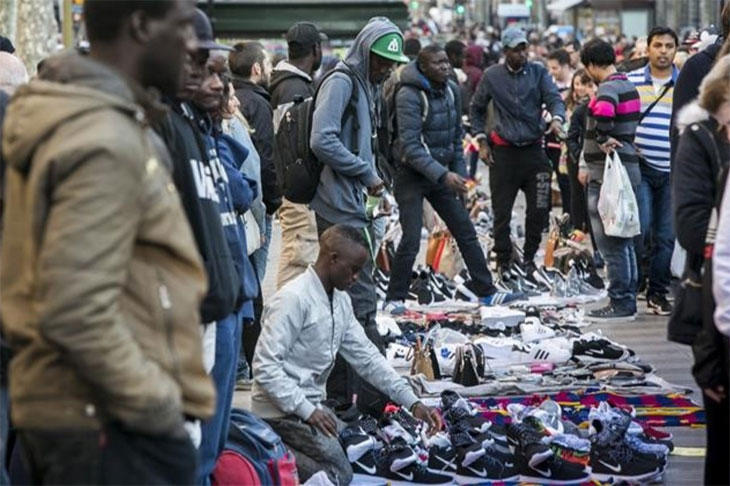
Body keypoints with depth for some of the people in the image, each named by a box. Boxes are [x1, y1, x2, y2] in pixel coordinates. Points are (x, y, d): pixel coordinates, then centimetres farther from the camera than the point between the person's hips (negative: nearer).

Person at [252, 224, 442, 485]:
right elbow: (265, 366, -22)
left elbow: (366, 356, 10)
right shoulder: (294, 299, -19)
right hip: (282, 411, -9)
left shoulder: (341, 300, 8)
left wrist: (412, 402, 3)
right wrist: (307, 411, -23)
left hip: (312, 403, 9)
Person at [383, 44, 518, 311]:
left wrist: (459, 174, 5)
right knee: (411, 239, -12)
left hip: (442, 174, 7)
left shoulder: (451, 90, 3)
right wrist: (444, 176, -29)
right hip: (412, 176, -7)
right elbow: (410, 146, -25)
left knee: (466, 233, 8)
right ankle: (394, 299, 0)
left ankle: (487, 292, 16)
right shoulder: (409, 95, -20)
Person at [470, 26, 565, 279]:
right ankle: (503, 262, 13)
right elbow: (477, 109, 14)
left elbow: (554, 98, -8)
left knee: (539, 210, 2)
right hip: (504, 152, -1)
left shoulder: (538, 73, 3)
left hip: (534, 149, 1)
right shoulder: (492, 76, 3)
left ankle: (529, 258, 20)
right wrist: (481, 140, 5)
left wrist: (556, 118, -29)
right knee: (502, 212, 0)